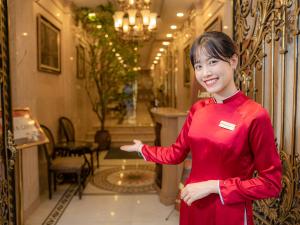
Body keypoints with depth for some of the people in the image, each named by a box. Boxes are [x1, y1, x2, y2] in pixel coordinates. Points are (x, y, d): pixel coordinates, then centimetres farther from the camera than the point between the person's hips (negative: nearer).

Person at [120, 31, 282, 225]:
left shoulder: (255, 115, -19)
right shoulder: (198, 109, -2)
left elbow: (271, 183, -14)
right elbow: (177, 153, 8)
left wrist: (213, 186, -18)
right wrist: (142, 148, 17)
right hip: (192, 207, 5)